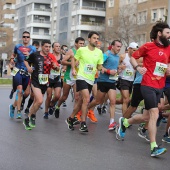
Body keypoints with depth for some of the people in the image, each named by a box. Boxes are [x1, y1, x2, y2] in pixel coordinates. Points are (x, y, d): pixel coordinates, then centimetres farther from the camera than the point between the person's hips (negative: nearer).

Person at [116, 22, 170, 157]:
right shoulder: (148, 46, -5)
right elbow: (133, 57, 3)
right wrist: (137, 68, -15)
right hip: (148, 86, -6)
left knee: (146, 117, 12)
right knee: (154, 114, -15)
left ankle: (124, 122, 39)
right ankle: (154, 147, -10)